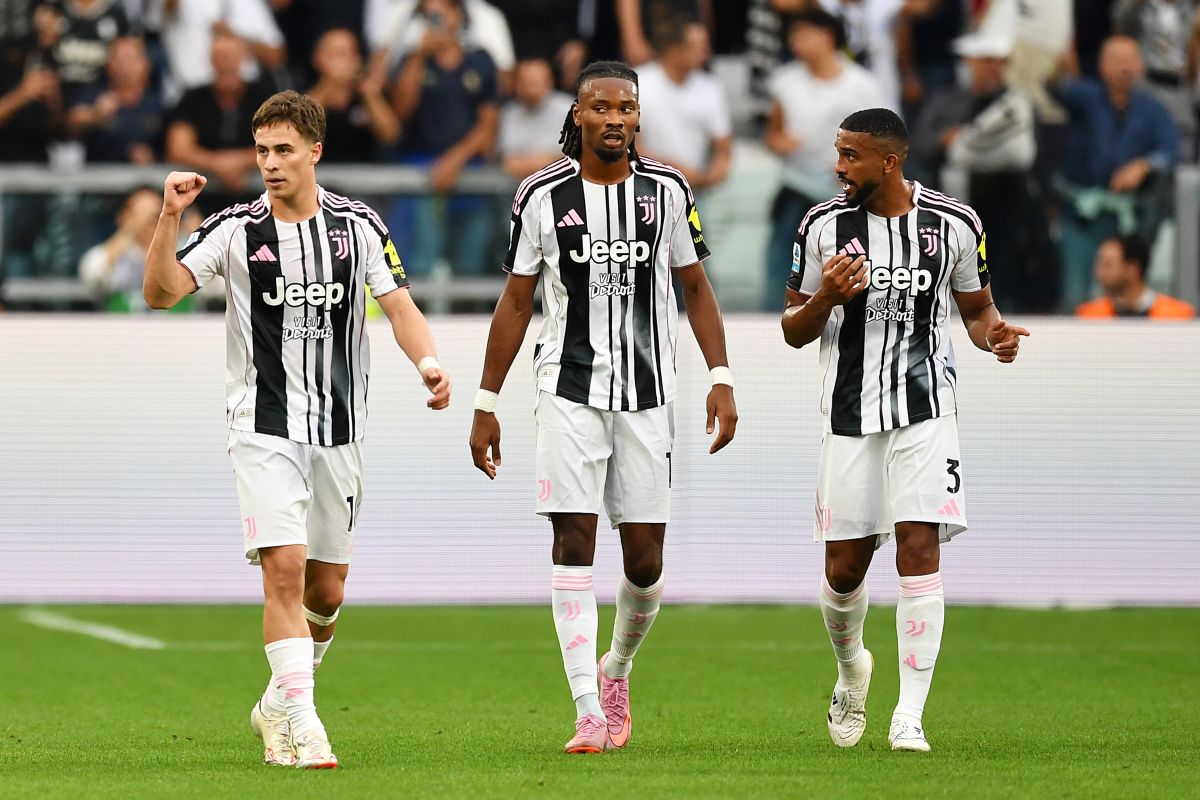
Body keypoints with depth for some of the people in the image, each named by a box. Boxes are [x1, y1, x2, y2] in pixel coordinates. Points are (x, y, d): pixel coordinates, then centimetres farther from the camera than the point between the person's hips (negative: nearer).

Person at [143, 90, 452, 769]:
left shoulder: (358, 226, 3)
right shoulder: (236, 229, -3)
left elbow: (399, 306, 2)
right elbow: (162, 291, -11)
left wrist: (428, 360, -17)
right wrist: (170, 217, -25)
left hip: (340, 427, 3)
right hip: (266, 427, -3)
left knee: (327, 592, 9)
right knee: (284, 567, -18)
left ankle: (280, 700, 32)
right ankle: (300, 725, -15)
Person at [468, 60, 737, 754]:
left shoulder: (666, 190, 2)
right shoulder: (544, 195, -1)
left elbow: (695, 286, 10)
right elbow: (517, 302, 6)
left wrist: (722, 379, 0)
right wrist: (487, 404, 5)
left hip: (647, 394, 1)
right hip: (570, 390, -1)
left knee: (645, 559, 1)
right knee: (575, 542, -10)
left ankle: (617, 669, 31)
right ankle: (590, 713, -9)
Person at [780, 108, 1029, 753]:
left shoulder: (954, 225, -1)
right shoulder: (824, 226, 0)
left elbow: (976, 309, 13)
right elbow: (793, 331, 6)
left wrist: (994, 335, -9)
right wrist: (826, 298, -16)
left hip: (925, 410, -1)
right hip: (850, 415, 1)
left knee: (918, 549, -13)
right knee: (844, 567, 3)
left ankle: (909, 715, -10)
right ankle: (851, 667, 35)